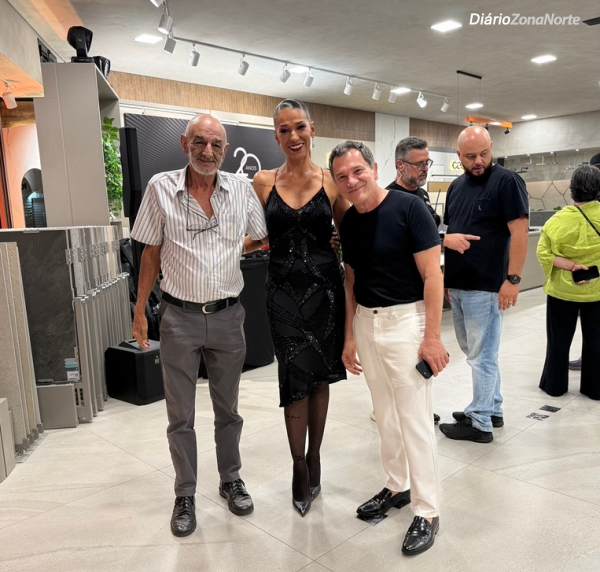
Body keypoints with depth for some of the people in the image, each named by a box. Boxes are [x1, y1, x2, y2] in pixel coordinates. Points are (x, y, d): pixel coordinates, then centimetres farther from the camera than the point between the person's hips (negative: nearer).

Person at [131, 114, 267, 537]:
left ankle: (231, 481, 36)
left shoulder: (241, 188, -1)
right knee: (181, 416, 10)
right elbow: (151, 253, 1)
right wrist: (140, 310, 1)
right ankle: (185, 496, 28)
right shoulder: (161, 188, -4)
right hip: (179, 316, -1)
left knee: (228, 409, 17)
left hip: (228, 315, 1)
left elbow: (267, 239, 9)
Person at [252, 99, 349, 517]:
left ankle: (314, 458, 27)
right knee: (297, 377, -2)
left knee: (319, 375, 10)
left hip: (324, 286, 0)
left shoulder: (331, 181, 1)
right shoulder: (264, 182, 3)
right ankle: (300, 466, 16)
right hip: (284, 290, 0)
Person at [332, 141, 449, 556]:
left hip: (406, 320, -6)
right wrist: (349, 336, 11)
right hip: (365, 322, 6)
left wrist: (432, 336, -17)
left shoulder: (409, 208, -13)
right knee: (385, 412, 17)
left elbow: (432, 275, -14)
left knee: (414, 417, 0)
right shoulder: (348, 222, 5)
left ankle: (427, 511, 15)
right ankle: (398, 486, 35)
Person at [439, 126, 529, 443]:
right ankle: (492, 410, 32)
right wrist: (447, 239, -2)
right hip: (457, 285, 8)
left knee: (482, 356, 2)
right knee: (478, 353, 17)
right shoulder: (456, 186, 13)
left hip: (486, 286, -8)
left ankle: (479, 422, 14)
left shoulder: (507, 181, -8)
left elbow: (519, 232, -14)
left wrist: (512, 279, -19)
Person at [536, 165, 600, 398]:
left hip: (563, 289, -2)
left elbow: (543, 252, -19)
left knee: (559, 340, 12)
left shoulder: (561, 219, -16)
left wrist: (570, 265, -18)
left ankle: (555, 385, 22)